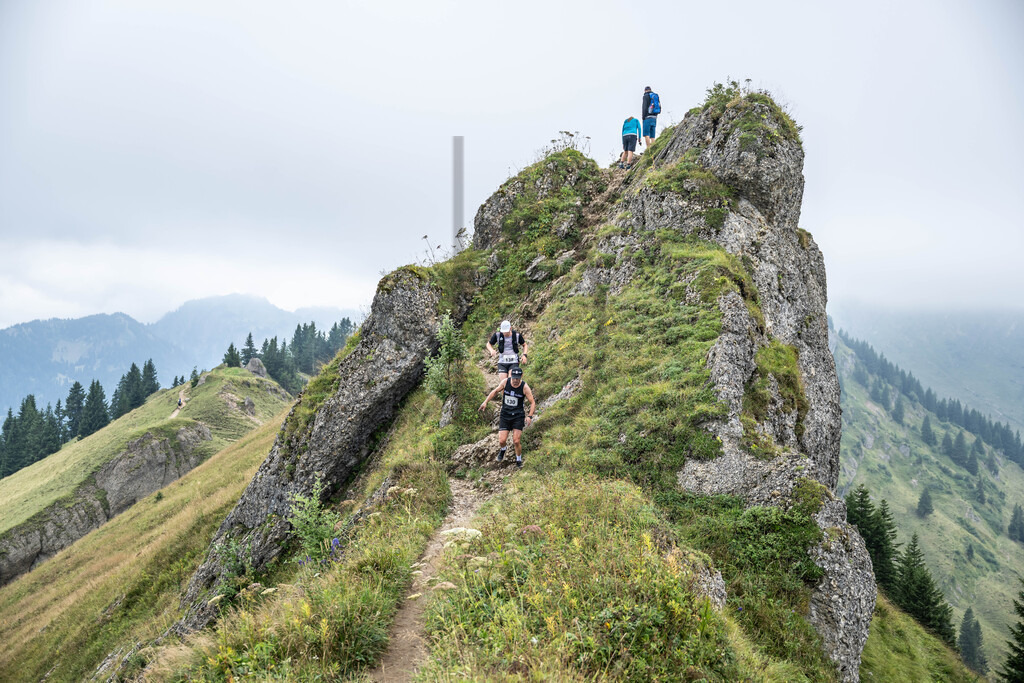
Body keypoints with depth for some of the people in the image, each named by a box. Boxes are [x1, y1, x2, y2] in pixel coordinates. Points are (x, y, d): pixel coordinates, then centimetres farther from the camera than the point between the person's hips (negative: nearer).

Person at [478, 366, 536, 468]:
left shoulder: (525, 387, -14)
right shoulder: (505, 382, -8)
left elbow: (532, 402, -8)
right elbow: (495, 391, 11)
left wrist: (530, 416, -22)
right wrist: (485, 402, 6)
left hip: (518, 416, -2)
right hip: (505, 415, 2)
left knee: (516, 441, -8)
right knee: (502, 441, -5)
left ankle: (519, 460, 19)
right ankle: (503, 449, 33)